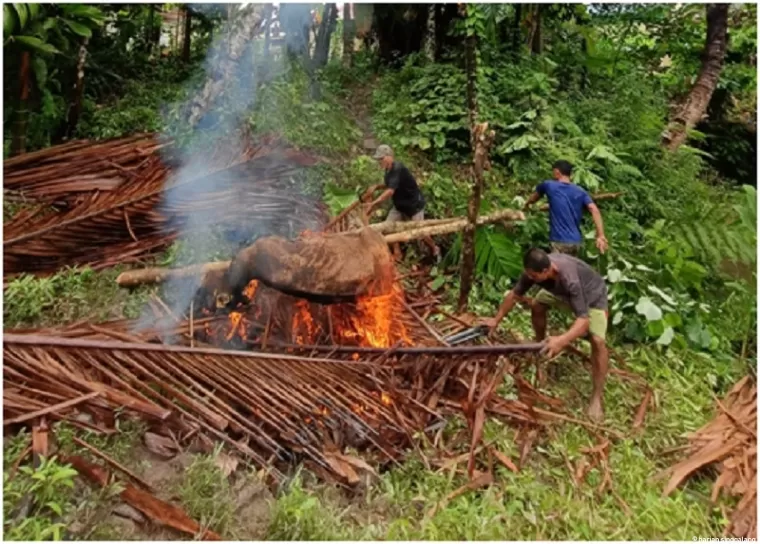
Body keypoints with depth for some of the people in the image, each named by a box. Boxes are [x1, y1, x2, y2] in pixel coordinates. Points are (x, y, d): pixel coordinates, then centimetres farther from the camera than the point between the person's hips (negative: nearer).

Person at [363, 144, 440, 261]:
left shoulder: (398, 169, -32)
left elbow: (390, 191, -41)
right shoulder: (389, 169, -3)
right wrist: (376, 187, -1)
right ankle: (397, 253, 12)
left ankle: (435, 249, 31)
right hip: (399, 205, 9)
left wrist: (373, 203, -45)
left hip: (414, 205, -9)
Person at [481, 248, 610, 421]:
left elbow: (584, 320, -51)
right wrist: (497, 320, -7)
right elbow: (515, 294, -12)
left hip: (591, 295, -6)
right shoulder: (535, 270, -28)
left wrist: (562, 340, -67)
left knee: (598, 341, -20)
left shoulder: (570, 280, -46)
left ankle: (596, 397, -10)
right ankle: (541, 346, 29)